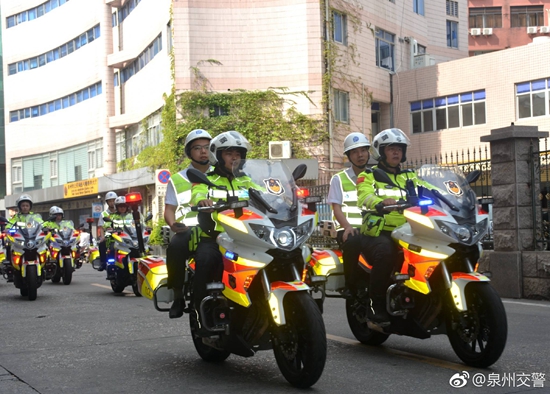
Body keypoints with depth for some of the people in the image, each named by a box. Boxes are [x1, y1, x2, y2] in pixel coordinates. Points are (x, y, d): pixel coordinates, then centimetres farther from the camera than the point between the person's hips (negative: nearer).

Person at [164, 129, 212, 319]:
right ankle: (178, 295, -20)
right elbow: (169, 208, 11)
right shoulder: (178, 180, 18)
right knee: (175, 246, -35)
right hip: (189, 229, 0)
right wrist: (173, 224, -11)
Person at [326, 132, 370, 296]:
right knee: (352, 242, -38)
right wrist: (347, 227, -18)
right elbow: (336, 208, 2)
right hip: (348, 229, -2)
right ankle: (351, 289, -25)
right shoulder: (339, 179, 12)